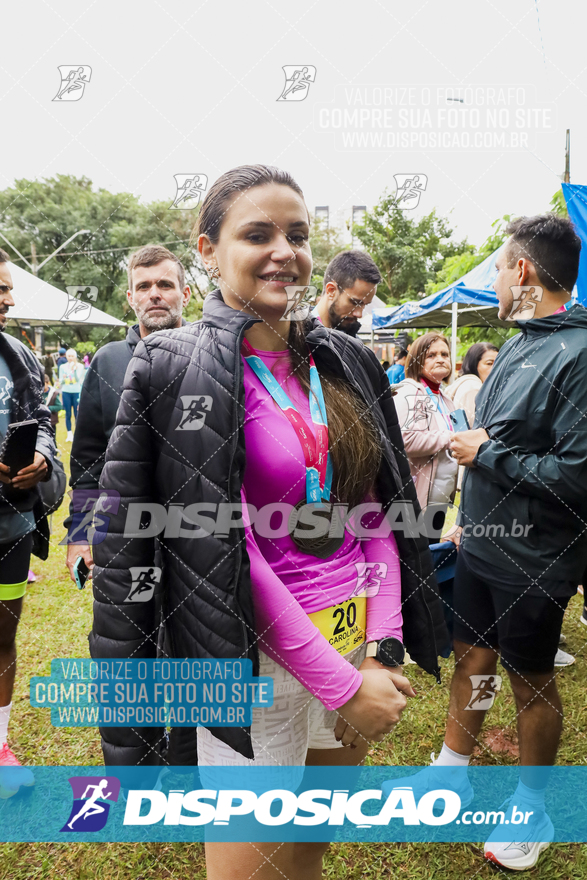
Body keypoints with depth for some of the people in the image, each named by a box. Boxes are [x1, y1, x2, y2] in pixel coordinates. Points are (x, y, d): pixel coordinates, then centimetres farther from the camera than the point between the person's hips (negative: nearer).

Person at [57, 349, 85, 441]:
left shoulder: (80, 366, 1)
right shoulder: (63, 367, 7)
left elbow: (78, 378, -10)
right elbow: (61, 381, 8)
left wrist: (74, 369, -21)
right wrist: (63, 379, -14)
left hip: (76, 392, -2)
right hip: (66, 392, 2)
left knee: (77, 414, -2)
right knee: (68, 414, 4)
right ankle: (69, 434, 12)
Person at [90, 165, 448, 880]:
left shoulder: (346, 362, 5)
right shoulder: (174, 368, -12)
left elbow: (378, 514, 4)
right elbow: (225, 546, -17)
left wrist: (382, 649, -6)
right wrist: (340, 681, -15)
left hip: (359, 638, 6)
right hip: (259, 655, -5)